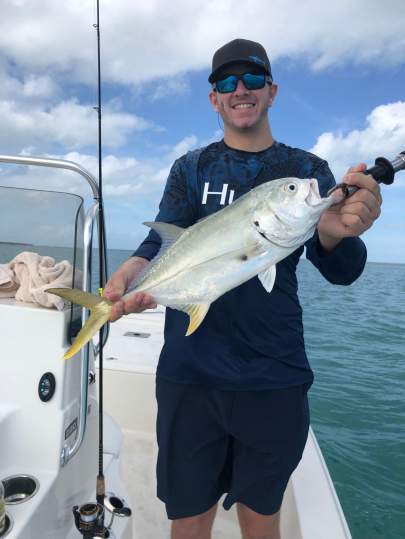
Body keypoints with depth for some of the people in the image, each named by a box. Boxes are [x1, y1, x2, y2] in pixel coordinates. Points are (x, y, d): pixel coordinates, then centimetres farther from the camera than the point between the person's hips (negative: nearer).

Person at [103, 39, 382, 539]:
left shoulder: (307, 169, 4)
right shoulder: (191, 168, 7)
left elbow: (341, 272, -5)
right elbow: (162, 242, -3)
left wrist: (336, 233, -29)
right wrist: (131, 270, -25)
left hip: (275, 378, 0)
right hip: (190, 372, 0)